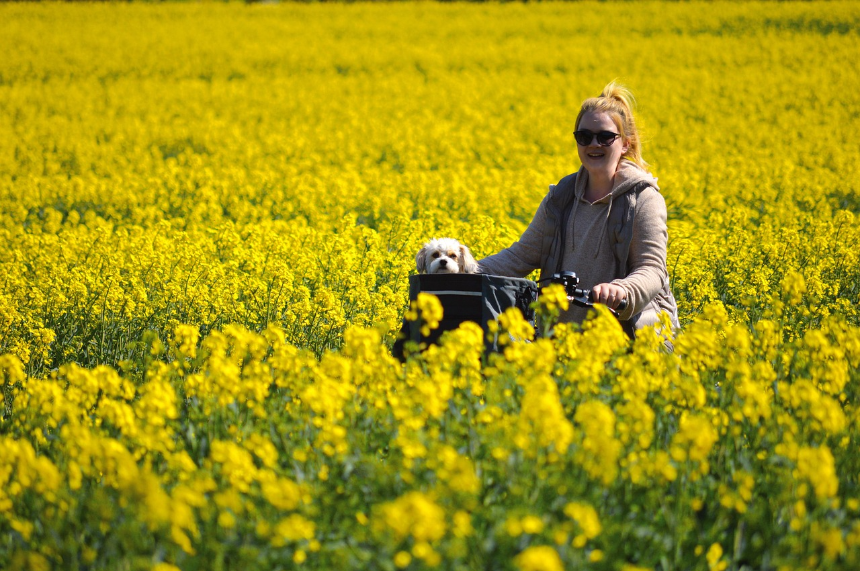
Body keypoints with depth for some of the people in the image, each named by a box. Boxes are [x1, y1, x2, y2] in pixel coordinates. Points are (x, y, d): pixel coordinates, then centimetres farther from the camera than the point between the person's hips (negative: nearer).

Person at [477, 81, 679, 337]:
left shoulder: (644, 199, -4)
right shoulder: (561, 196, 11)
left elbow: (652, 270, -11)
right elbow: (523, 255, 13)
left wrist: (622, 290, -34)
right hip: (565, 330, 5)